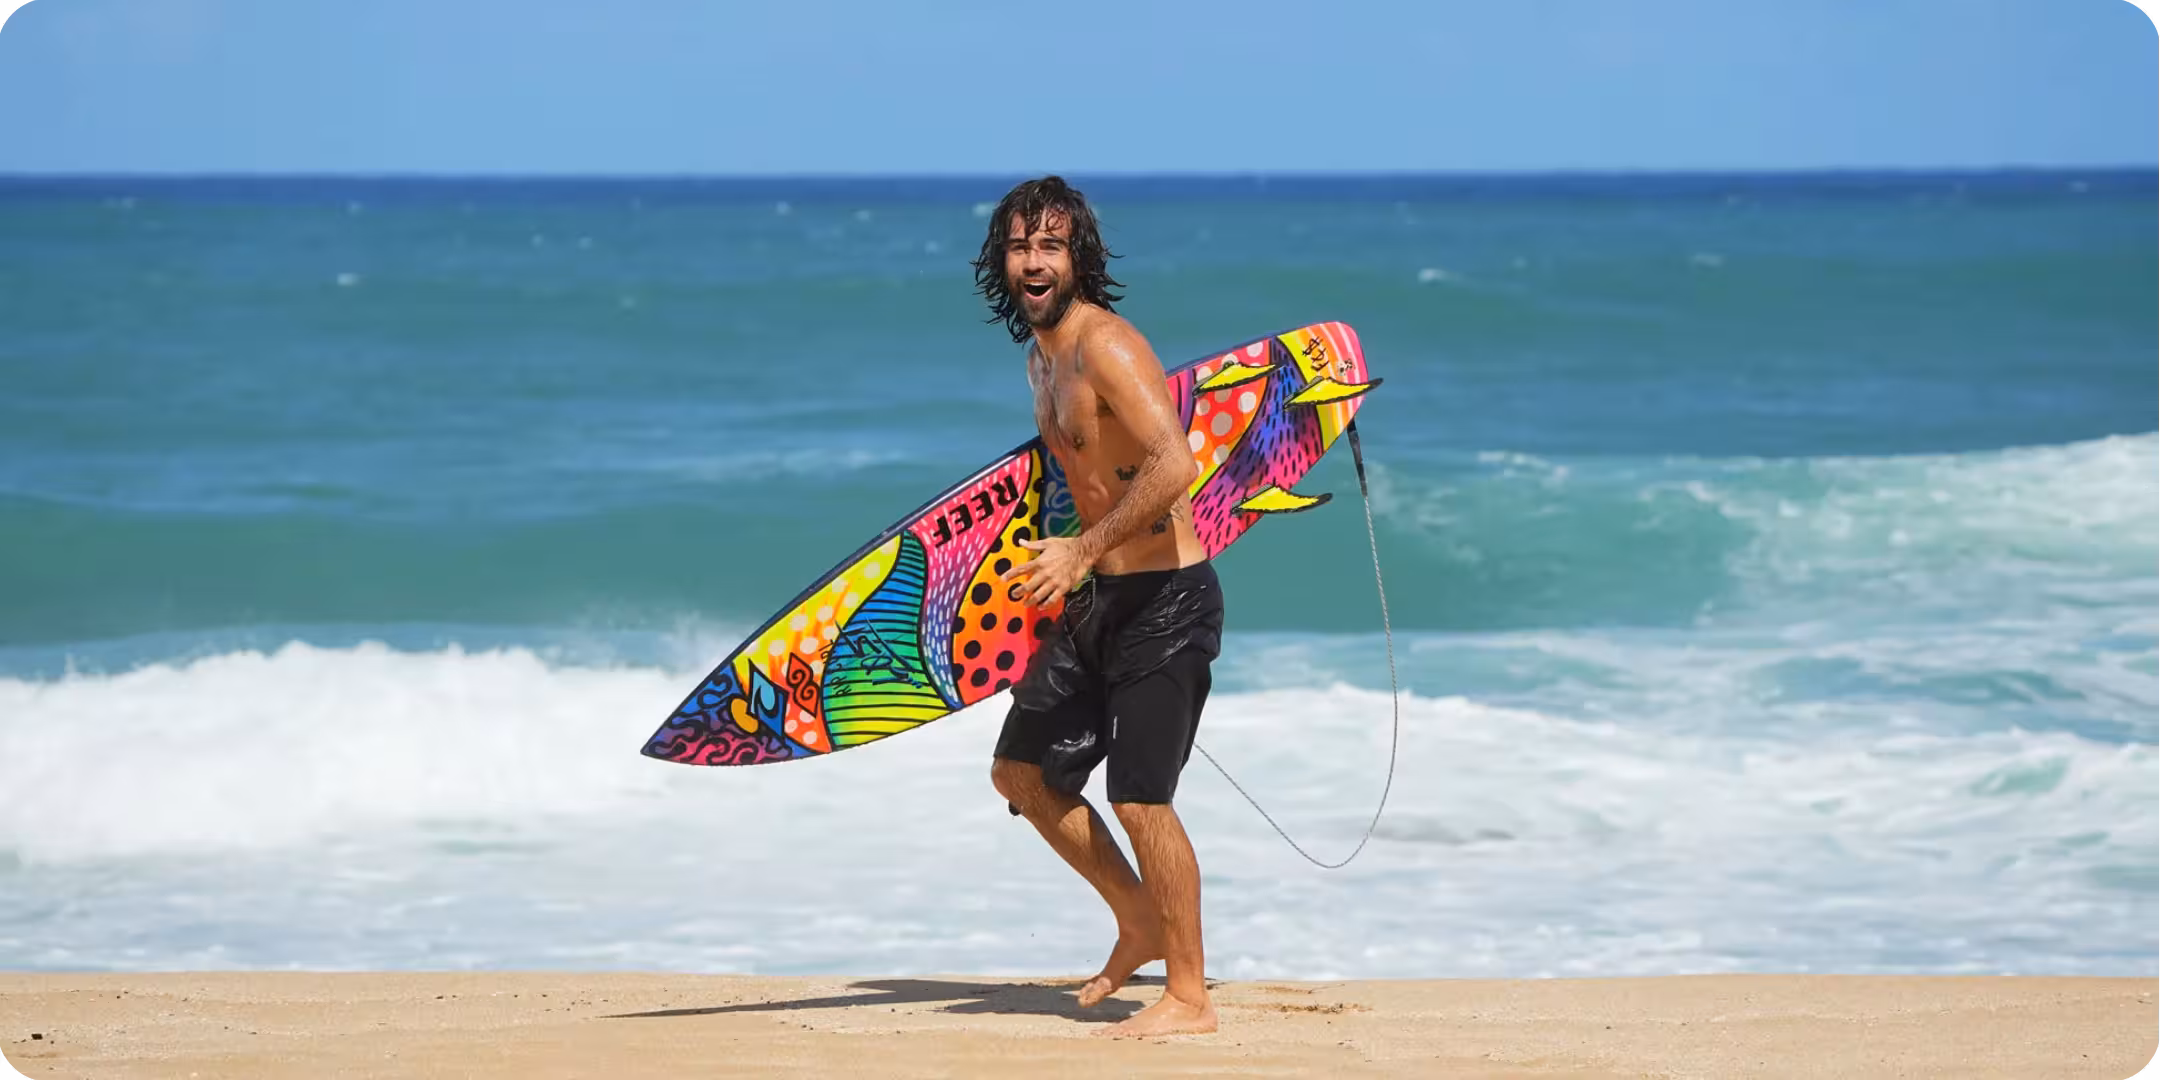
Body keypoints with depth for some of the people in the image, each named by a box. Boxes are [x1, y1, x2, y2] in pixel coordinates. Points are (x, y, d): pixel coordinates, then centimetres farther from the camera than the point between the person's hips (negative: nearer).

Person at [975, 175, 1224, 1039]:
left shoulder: (1105, 346, -18)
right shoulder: (1043, 357, 12)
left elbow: (1176, 464, -31)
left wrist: (1082, 550, -32)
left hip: (1164, 600, -10)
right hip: (1097, 601, 10)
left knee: (1139, 798, -8)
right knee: (1021, 771, 15)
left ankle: (1188, 996, 4)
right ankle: (1142, 923, 29)